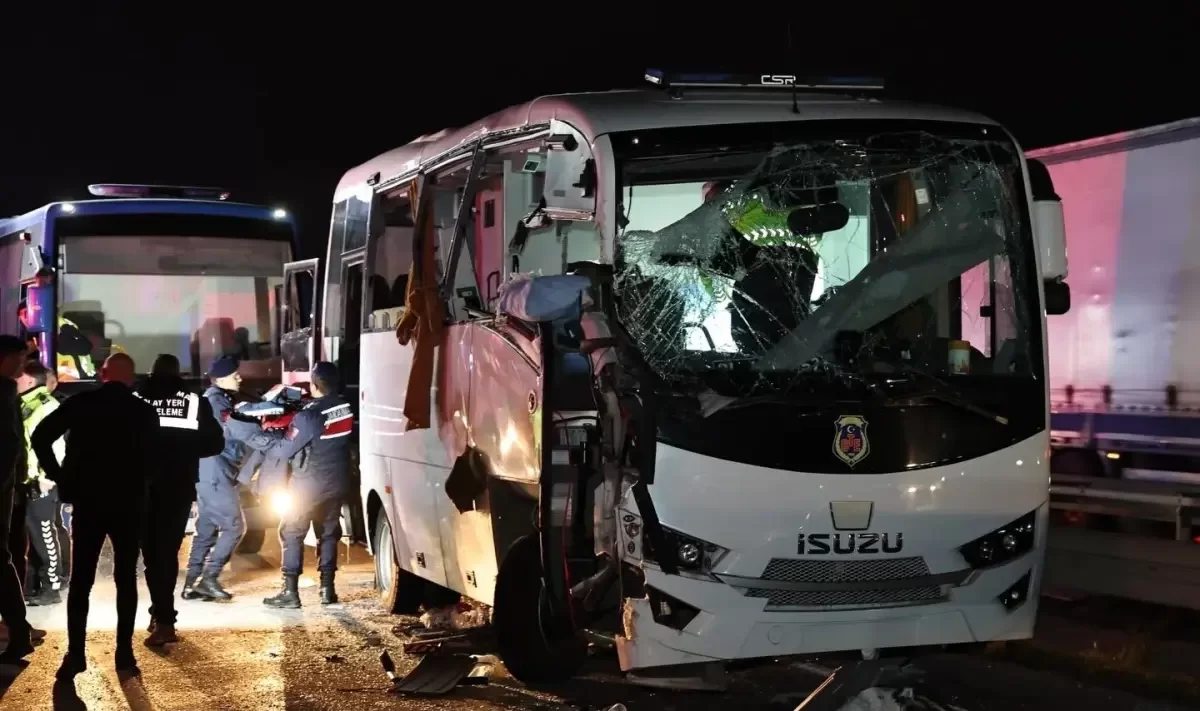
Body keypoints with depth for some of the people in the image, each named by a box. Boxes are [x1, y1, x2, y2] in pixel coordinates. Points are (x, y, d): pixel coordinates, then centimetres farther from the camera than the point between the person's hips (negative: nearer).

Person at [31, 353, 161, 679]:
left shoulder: (80, 403, -1)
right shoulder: (144, 411, -1)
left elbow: (41, 436, -8)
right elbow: (155, 457, -3)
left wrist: (60, 476, 0)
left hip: (88, 501, 0)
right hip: (128, 504, 0)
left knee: (80, 580, 7)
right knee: (126, 579, 8)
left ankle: (75, 654, 2)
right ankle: (124, 653, 3)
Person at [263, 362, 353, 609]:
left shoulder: (309, 416, -21)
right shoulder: (345, 409, -2)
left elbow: (284, 450, -16)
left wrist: (266, 448, 5)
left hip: (308, 484, -6)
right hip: (336, 483, 6)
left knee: (292, 534, 2)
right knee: (328, 533, 15)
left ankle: (290, 592, -1)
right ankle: (327, 589, 14)